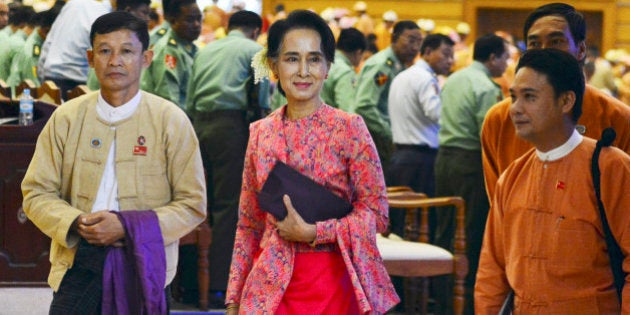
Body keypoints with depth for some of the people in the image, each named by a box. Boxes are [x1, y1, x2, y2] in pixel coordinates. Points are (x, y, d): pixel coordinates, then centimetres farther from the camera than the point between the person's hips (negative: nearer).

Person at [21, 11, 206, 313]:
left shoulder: (171, 120, 0)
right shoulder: (66, 118, 5)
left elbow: (192, 204, -2)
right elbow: (36, 193, 6)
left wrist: (127, 227, -14)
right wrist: (76, 223, -13)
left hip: (145, 265, -1)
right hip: (79, 264, 1)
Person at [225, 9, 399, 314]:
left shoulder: (349, 128, -4)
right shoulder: (261, 133, 6)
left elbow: (376, 213, -6)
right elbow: (249, 224, 11)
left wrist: (312, 232, -16)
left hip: (332, 285, -2)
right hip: (270, 285, 3)